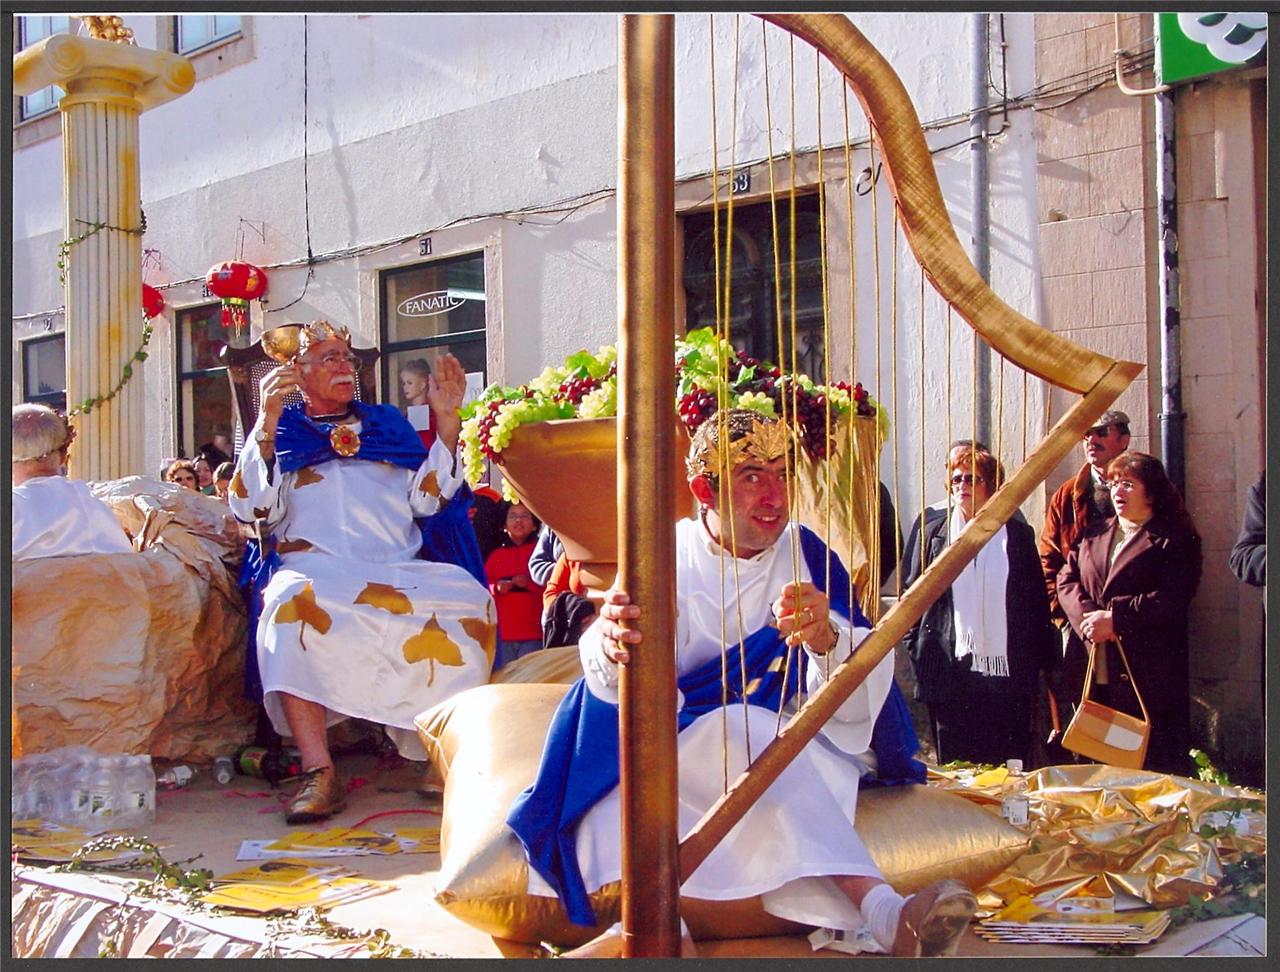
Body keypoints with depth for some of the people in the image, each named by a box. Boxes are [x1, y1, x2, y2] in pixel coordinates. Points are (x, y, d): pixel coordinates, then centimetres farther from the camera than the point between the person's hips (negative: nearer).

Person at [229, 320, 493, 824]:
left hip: (399, 569, 2)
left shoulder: (387, 423, 25)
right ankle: (319, 772, -38)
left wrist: (446, 420, 6)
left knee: (467, 596, -28)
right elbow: (251, 507, 2)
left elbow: (426, 499, 13)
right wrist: (268, 419, -7)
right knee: (293, 602, -38)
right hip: (316, 564, -2)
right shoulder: (282, 430, 19)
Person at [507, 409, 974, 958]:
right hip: (684, 742, -1)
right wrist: (612, 647, -47)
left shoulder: (806, 555, -2)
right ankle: (880, 909, -46)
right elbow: (619, 684, -20)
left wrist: (826, 640, -40)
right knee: (749, 731, -35)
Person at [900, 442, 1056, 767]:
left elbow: (1037, 601, 11)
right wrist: (916, 647, 1)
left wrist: (1042, 659, 6)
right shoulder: (931, 530, 10)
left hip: (1007, 674, 0)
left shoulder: (1017, 534, 11)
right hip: (951, 671, 0)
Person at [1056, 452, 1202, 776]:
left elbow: (1171, 600, -12)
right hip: (1091, 674, 6)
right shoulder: (1093, 535, 18)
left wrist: (1114, 618, -17)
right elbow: (1066, 581, 9)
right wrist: (1089, 617, -10)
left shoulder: (1175, 540, -1)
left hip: (1146, 676, -5)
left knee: (1154, 765, -3)